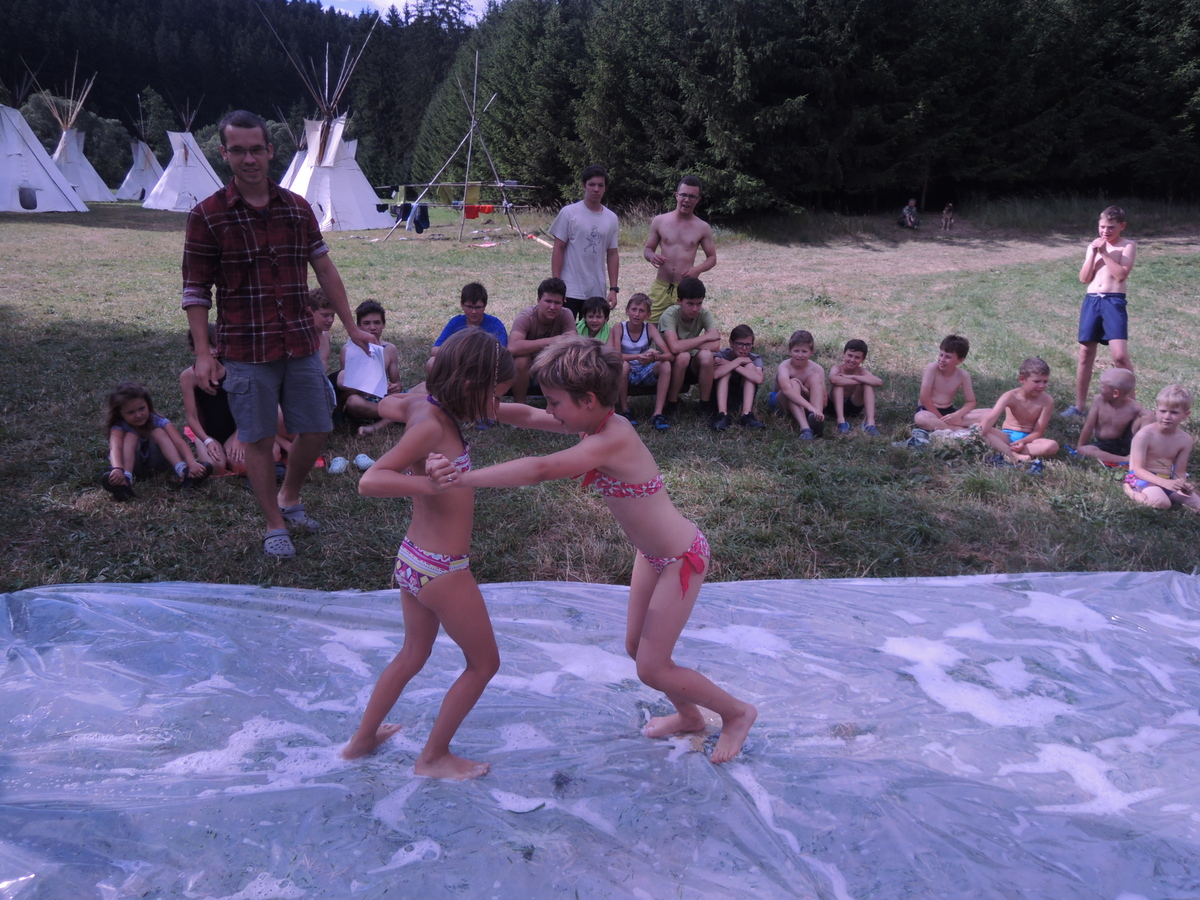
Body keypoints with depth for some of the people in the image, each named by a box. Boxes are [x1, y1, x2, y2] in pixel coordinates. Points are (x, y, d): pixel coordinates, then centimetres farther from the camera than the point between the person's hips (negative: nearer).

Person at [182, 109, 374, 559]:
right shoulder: (207, 215, -5)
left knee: (315, 429, 9)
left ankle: (290, 497, 34)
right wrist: (203, 354, -10)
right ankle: (274, 525, 20)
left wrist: (351, 326, 11)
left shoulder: (298, 208, 6)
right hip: (245, 350, -4)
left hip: (301, 344, 4)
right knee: (259, 438, 4)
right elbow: (196, 290, -4)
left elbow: (325, 269, 12)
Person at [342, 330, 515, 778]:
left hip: (413, 559, 9)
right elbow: (369, 481, -35)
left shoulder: (423, 405, -1)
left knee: (412, 655, 28)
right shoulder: (432, 425, -26)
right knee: (484, 662, 13)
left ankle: (362, 739, 44)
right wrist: (430, 482, -47)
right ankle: (434, 757, 26)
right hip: (442, 571, -9)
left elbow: (389, 402, 24)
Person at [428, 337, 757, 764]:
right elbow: (527, 417, 1)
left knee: (652, 669, 2)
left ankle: (736, 711, 24)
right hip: (653, 553, 9)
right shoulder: (598, 422, -5)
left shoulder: (610, 441, -31)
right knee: (636, 647, 19)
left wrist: (460, 478, -45)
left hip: (682, 559, -9)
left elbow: (540, 470, -42)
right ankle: (688, 716, 43)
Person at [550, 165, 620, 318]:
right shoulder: (569, 213, -4)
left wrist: (614, 289, 5)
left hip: (598, 293, 4)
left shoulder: (611, 218, 8)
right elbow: (558, 249, -4)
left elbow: (612, 255, 10)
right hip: (570, 291, -4)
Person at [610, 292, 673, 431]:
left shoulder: (650, 328, -8)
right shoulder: (619, 328, -12)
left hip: (644, 374, 2)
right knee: (623, 364, -35)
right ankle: (624, 411, -18)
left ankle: (657, 414, -25)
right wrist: (638, 356, -42)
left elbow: (669, 355, -18)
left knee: (666, 364, -24)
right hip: (625, 373, -2)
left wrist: (655, 357, -41)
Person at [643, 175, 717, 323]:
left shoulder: (703, 228, 3)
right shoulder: (660, 221, 4)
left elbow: (712, 258, 10)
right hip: (661, 287, 1)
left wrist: (698, 269, -12)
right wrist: (652, 256, -12)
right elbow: (647, 249, 12)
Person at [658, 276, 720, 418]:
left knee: (706, 355, -29)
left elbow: (715, 346, -25)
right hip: (671, 365, -3)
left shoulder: (705, 315, -12)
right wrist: (706, 337, -28)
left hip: (693, 368, 3)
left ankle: (705, 405, -11)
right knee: (683, 356, -35)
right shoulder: (670, 315, -22)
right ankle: (671, 404, -13)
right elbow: (675, 347, -38)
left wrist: (685, 345, -26)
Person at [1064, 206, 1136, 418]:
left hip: (1114, 302, -4)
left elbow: (1121, 274, -12)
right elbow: (1084, 278, 8)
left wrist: (1104, 253, -10)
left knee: (1120, 356, -15)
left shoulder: (1128, 246, 2)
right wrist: (1093, 253, -2)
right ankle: (1080, 406, 16)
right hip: (1091, 301, 4)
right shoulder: (1093, 246, 15)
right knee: (1085, 355, 7)